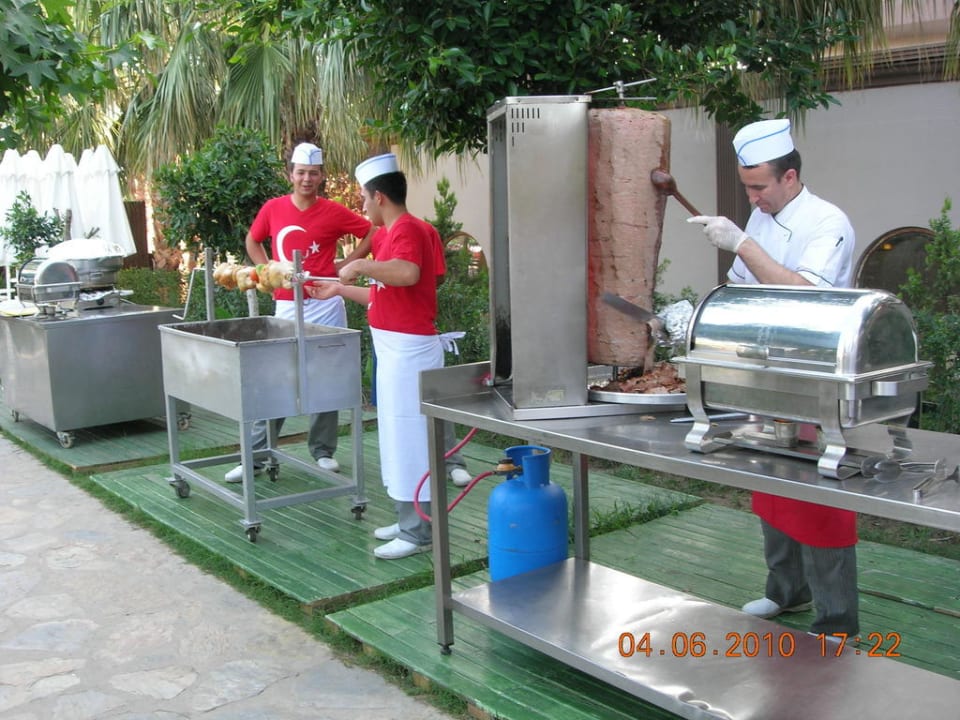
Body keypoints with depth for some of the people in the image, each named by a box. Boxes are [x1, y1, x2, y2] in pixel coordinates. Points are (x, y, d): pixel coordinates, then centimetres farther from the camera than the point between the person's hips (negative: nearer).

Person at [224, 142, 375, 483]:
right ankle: (255, 455, 10)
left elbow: (372, 234, 3)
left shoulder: (333, 212, -4)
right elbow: (252, 241, 20)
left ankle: (323, 451, 18)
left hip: (325, 304, -2)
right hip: (285, 305, 2)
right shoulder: (273, 208, 3)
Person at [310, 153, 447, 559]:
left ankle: (417, 534, 4)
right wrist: (339, 290, 24)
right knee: (400, 434, 15)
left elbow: (408, 273, -37)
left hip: (409, 349, -10)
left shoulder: (407, 229, -15)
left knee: (409, 435, -4)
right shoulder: (394, 233, 15)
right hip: (395, 350, 10)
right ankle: (410, 521, 26)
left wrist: (360, 266, -25)